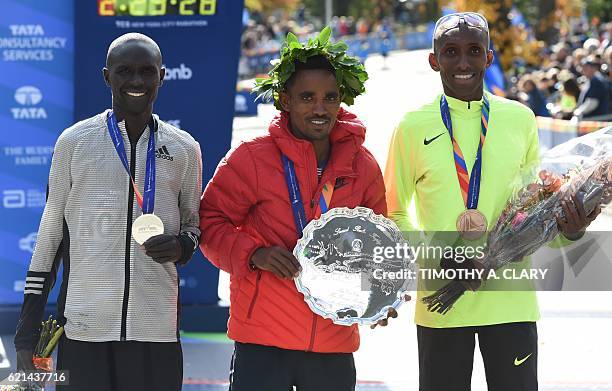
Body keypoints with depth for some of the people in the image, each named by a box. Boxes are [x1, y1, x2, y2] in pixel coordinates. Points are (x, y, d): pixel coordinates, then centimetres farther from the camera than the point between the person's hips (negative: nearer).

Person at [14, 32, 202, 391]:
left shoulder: (184, 149, 8)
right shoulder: (75, 142, 4)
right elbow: (51, 234, 8)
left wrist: (181, 244, -5)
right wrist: (28, 332, 5)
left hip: (157, 332, 1)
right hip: (83, 330, -1)